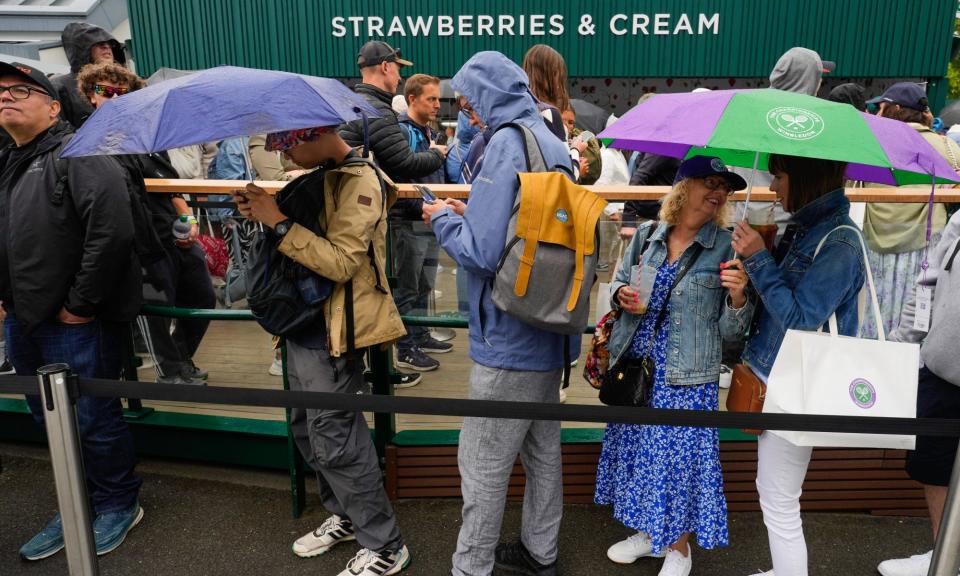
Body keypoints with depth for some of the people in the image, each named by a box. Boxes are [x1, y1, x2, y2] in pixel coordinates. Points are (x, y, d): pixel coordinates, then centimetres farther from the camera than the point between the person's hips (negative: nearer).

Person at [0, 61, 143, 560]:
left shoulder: (77, 155, -12)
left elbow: (112, 229, -24)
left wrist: (80, 304, -20)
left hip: (73, 322, -9)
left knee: (93, 420, 4)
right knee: (52, 421, 19)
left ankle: (118, 506, 25)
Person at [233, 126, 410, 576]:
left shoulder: (358, 181, -16)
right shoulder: (316, 176, 11)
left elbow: (341, 262, -23)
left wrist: (280, 222, -22)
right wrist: (261, 212, 2)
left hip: (332, 333, -9)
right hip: (303, 325, 9)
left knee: (334, 441, -3)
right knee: (307, 430, 18)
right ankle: (346, 517, 37)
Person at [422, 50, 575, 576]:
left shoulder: (507, 143, -18)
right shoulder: (554, 144, 9)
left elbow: (481, 253, -23)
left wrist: (443, 220, -5)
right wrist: (468, 214, 11)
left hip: (509, 342, -9)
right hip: (550, 334, 9)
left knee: (483, 464, 5)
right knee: (542, 449, 20)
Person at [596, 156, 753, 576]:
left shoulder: (725, 247, -8)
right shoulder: (646, 236, 1)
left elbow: (731, 330, -8)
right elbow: (619, 283, 15)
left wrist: (737, 296, -28)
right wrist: (622, 295, -7)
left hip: (688, 378, -3)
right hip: (636, 366, 4)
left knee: (682, 456, 6)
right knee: (637, 449, 16)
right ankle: (648, 531, 40)